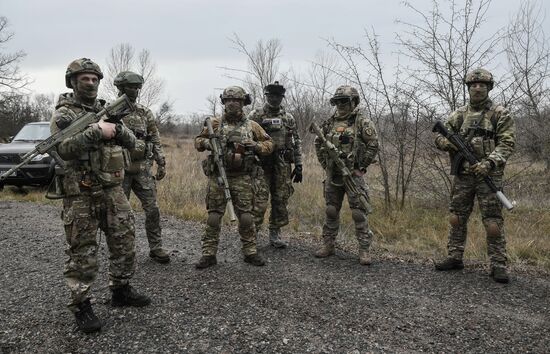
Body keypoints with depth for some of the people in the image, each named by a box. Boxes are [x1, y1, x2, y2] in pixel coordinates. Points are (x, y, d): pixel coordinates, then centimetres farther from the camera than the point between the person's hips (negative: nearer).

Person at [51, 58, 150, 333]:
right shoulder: (63, 114, -6)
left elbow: (131, 142, 9)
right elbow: (64, 148, -22)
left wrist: (118, 129, -12)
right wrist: (96, 131, -28)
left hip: (113, 189, 6)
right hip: (81, 194, -6)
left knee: (124, 242, 12)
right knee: (82, 251, 1)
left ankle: (121, 290, 28)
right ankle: (81, 305, 11)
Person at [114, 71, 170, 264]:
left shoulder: (145, 112, 8)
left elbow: (155, 140, 10)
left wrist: (161, 163, 5)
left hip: (143, 168, 3)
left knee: (152, 208, 0)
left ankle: (156, 248, 12)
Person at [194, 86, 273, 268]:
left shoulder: (252, 125, 7)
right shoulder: (215, 123, 5)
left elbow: (269, 144, 12)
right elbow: (198, 141, 13)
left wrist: (255, 145, -8)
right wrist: (207, 143, -10)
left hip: (242, 178, 0)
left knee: (246, 216, 4)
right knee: (214, 216, 2)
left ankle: (250, 252, 16)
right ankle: (209, 254, 9)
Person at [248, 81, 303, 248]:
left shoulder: (288, 118, 12)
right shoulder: (255, 116, 1)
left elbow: (297, 143, 13)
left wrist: (298, 166, 7)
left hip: (283, 165, 4)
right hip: (261, 164, -4)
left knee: (281, 201, 7)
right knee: (259, 202, -8)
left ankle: (275, 234, 20)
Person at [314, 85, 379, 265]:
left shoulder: (362, 121, -5)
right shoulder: (330, 122, 10)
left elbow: (373, 145, -8)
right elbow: (318, 144, 20)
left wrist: (360, 167, -9)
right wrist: (325, 164, 11)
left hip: (353, 174, -5)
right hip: (332, 175, 5)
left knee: (359, 213, -3)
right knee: (331, 211, 12)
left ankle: (364, 250, 5)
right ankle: (328, 245, 23)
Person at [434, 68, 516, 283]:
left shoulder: (500, 114, 0)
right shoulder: (459, 115, 11)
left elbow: (507, 144, -7)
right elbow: (439, 137, 13)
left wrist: (489, 162, -22)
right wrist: (449, 143, -10)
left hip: (488, 175, -4)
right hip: (462, 175, 4)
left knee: (493, 222, -4)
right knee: (457, 219, 9)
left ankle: (498, 265, 4)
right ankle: (455, 258, 21)